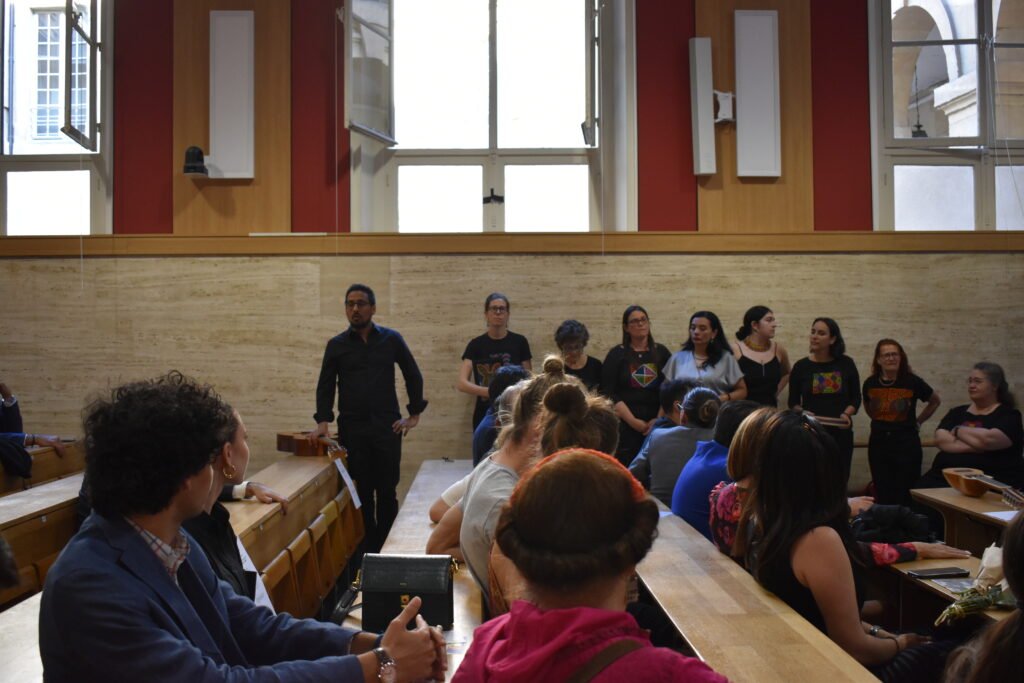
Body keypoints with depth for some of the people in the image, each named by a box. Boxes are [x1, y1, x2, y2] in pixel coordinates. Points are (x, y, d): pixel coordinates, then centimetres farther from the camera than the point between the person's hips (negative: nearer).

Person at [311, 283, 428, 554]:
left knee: (387, 491, 0)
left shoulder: (391, 339, 5)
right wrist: (323, 421, -4)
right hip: (352, 428, 1)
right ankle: (367, 549, 13)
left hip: (387, 427, 0)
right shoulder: (337, 345, 7)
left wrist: (414, 415, 6)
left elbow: (413, 376, 11)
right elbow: (326, 385, 9)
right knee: (362, 491, 3)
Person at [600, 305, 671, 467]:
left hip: (657, 425, 2)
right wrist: (633, 421, -8)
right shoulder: (617, 355, 6)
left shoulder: (661, 353, 12)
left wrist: (659, 419, -6)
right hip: (625, 426, -2)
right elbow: (608, 394, -1)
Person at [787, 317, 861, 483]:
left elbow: (856, 398, 10)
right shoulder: (801, 366, 1)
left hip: (841, 433, 1)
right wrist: (803, 413, -13)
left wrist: (847, 413, -8)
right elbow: (793, 402, 7)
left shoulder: (846, 364, 4)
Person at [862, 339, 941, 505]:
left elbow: (935, 401, 11)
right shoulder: (870, 383, 1)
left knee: (905, 495, -1)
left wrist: (918, 421, 9)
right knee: (882, 494, 7)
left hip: (906, 443, -3)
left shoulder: (912, 381, -7)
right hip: (879, 442, 3)